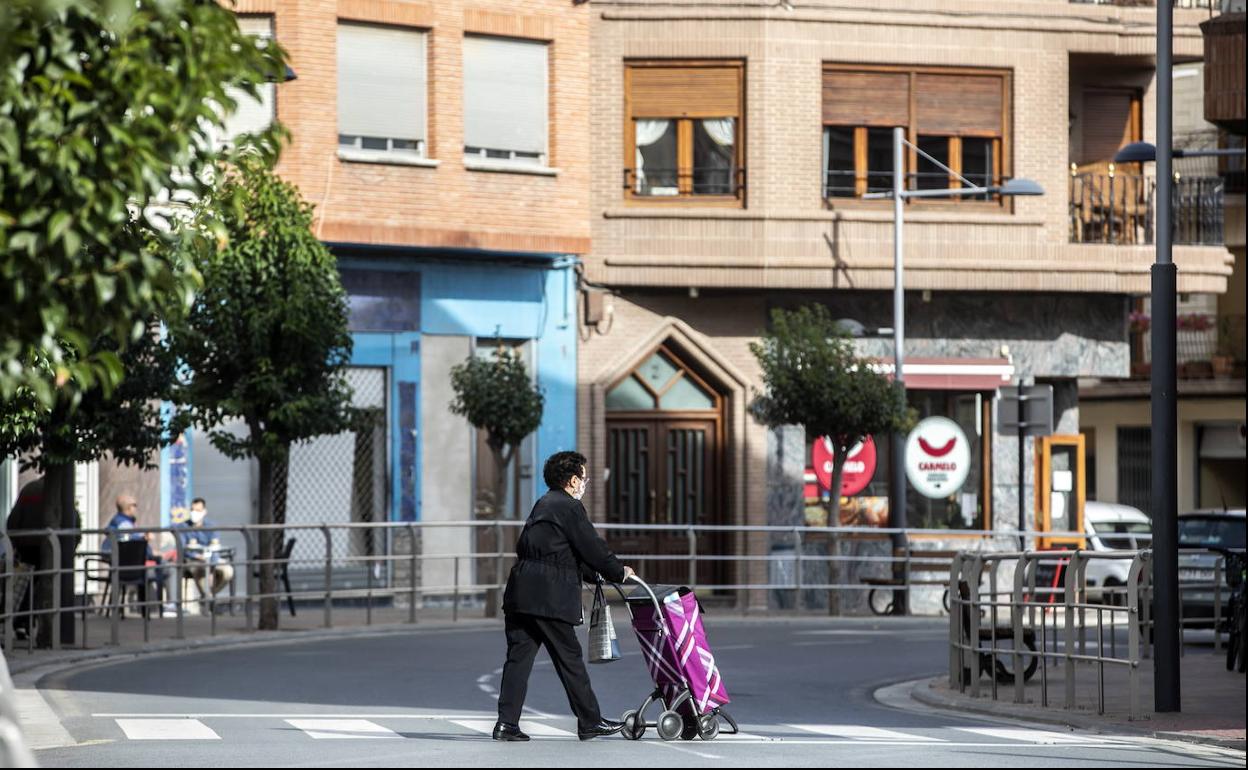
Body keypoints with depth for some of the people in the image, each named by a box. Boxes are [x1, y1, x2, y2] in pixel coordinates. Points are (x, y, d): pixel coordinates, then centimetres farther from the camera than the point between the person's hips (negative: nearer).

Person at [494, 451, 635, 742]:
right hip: (550, 596, -8)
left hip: (520, 591, 8)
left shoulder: (544, 505, 21)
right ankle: (590, 722, 10)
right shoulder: (570, 507, -7)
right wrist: (619, 572, 8)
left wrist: (595, 574, 28)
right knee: (569, 658, 1)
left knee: (518, 657, 5)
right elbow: (593, 548, -7)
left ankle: (507, 722, -1)